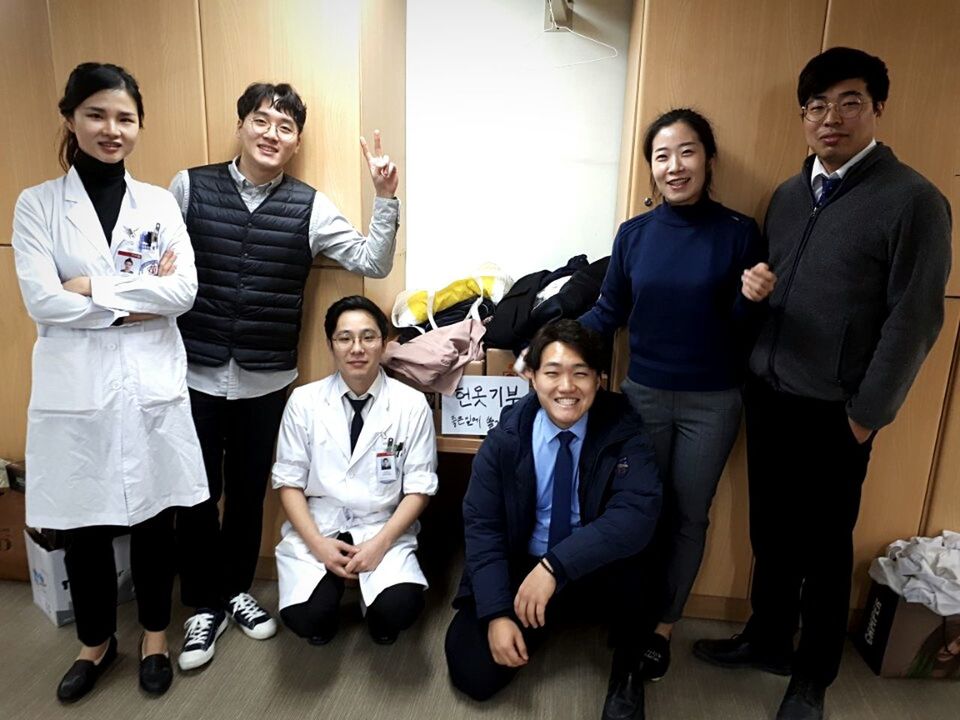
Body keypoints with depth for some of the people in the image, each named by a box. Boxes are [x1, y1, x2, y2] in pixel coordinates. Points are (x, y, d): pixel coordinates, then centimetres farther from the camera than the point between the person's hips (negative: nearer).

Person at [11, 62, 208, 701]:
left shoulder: (160, 203, 5)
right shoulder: (37, 204, 3)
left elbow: (184, 292, -7)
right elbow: (41, 301, -10)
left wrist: (94, 287, -12)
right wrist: (138, 301, -12)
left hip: (153, 384, 1)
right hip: (75, 389, 0)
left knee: (154, 517, 11)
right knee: (83, 524, 13)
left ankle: (154, 636, 34)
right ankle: (96, 640, 38)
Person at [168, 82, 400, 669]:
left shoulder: (309, 206, 0)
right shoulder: (189, 187, 0)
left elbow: (374, 264, -6)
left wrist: (386, 196, -15)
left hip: (266, 382, 1)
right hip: (194, 375, 0)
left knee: (249, 492, 15)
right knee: (197, 495, 9)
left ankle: (238, 590, 39)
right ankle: (205, 605, 31)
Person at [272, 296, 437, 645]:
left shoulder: (412, 404, -5)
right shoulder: (303, 401, -2)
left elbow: (419, 489, -2)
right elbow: (289, 482, 1)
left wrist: (380, 543, -15)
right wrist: (317, 543, -12)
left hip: (384, 531, 0)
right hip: (317, 529, 1)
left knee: (399, 608, -26)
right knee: (304, 617, -24)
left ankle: (379, 619, 10)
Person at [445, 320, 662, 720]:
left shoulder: (623, 432, -14)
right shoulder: (507, 435, -9)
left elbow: (638, 516, -28)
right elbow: (481, 524, -8)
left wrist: (555, 566, -35)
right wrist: (497, 612, -17)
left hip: (597, 572, -1)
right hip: (522, 567, 2)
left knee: (622, 552, -35)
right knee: (474, 674, -11)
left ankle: (627, 668, -4)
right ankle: (550, 619, 19)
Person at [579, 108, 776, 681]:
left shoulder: (739, 233, -8)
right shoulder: (633, 233, -2)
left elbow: (743, 332, -4)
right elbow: (609, 313, 3)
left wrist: (753, 299, -25)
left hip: (712, 402, -1)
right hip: (643, 394, 2)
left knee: (688, 516, 12)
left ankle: (663, 627, 33)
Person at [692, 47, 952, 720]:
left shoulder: (912, 199, -9)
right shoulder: (788, 194, 9)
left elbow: (914, 318, -11)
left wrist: (867, 414, -11)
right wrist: (754, 372, 9)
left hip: (833, 412, -5)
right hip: (767, 397, 5)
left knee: (825, 547, 12)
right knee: (771, 533, 18)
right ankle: (767, 640, 40)